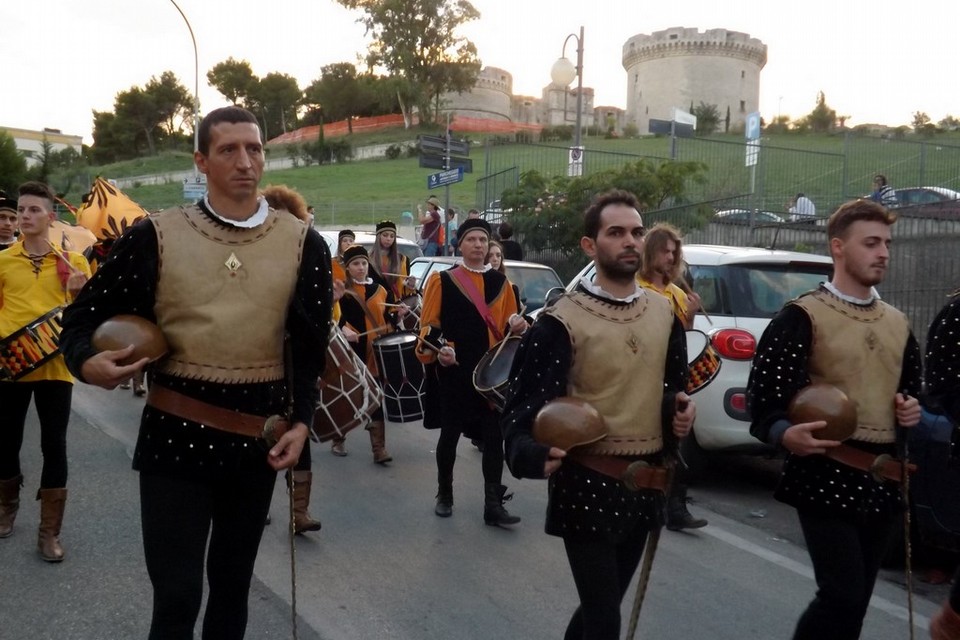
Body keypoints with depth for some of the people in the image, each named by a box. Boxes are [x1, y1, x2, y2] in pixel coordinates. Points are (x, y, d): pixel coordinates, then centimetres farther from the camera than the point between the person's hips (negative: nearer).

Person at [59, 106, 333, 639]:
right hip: (176, 431, -1)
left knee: (232, 581, 17)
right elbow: (87, 314, 3)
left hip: (258, 435, 2)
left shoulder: (302, 244, 1)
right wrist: (87, 361, -18)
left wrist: (301, 421, -6)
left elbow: (310, 345, 4)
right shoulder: (157, 235, -2)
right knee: (176, 593, -1)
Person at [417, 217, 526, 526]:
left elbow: (507, 326, 15)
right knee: (450, 434, 9)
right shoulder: (442, 280, 0)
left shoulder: (501, 282, 10)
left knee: (494, 437, 2)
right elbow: (429, 324, -1)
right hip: (455, 373, -2)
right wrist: (437, 349, -17)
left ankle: (493, 504, 9)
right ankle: (444, 496, 26)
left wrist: (516, 326, -7)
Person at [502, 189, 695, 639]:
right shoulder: (562, 319, -13)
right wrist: (533, 454, -35)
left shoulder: (665, 313, 7)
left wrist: (682, 411, 0)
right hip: (587, 484, -6)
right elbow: (524, 404, -16)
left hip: (645, 483, 6)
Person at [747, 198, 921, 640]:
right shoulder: (802, 316, -7)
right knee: (842, 596, -10)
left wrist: (912, 409, 5)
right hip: (827, 476, -7)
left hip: (883, 479, 7)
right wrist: (784, 433, -33)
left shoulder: (898, 323, 14)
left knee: (856, 599, 13)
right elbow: (763, 393, -14)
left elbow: (911, 388, 28)